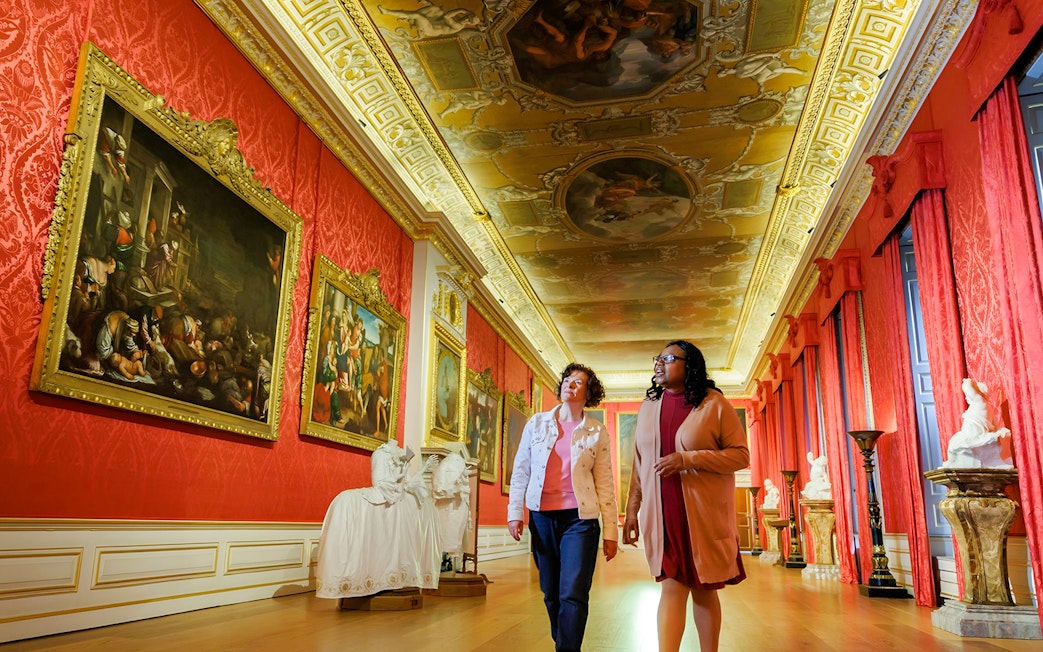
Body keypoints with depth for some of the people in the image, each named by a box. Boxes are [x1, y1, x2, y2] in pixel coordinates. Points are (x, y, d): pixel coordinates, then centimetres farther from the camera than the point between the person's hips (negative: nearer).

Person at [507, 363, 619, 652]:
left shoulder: (597, 432, 2)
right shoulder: (537, 423, 6)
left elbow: (605, 484, 1)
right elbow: (520, 471, 8)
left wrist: (611, 532, 0)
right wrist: (515, 513, 2)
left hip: (579, 519, -2)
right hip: (542, 518, 2)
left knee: (572, 595, -9)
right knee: (551, 594, 12)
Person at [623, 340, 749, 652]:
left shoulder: (713, 403, -5)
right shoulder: (648, 407, 8)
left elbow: (740, 455, -8)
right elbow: (639, 464, 12)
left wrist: (687, 459, -18)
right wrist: (632, 509, 9)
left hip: (704, 513, -2)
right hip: (661, 514, 3)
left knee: (703, 588, 9)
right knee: (672, 586, -1)